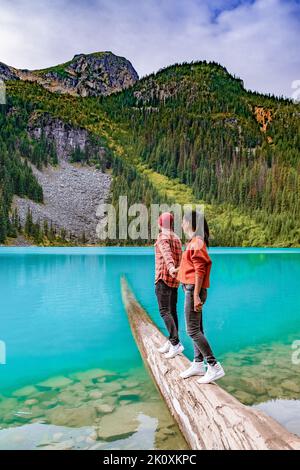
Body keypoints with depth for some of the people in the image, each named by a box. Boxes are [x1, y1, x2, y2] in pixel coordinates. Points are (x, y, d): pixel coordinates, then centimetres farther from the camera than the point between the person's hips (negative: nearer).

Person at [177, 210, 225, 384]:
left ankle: (215, 367, -1)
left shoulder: (196, 242, -15)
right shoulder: (195, 241, 13)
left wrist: (196, 296, -22)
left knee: (193, 330, -6)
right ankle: (198, 364, 24)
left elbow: (200, 270, -20)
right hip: (192, 290, 10)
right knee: (197, 329, 14)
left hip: (194, 290, -10)